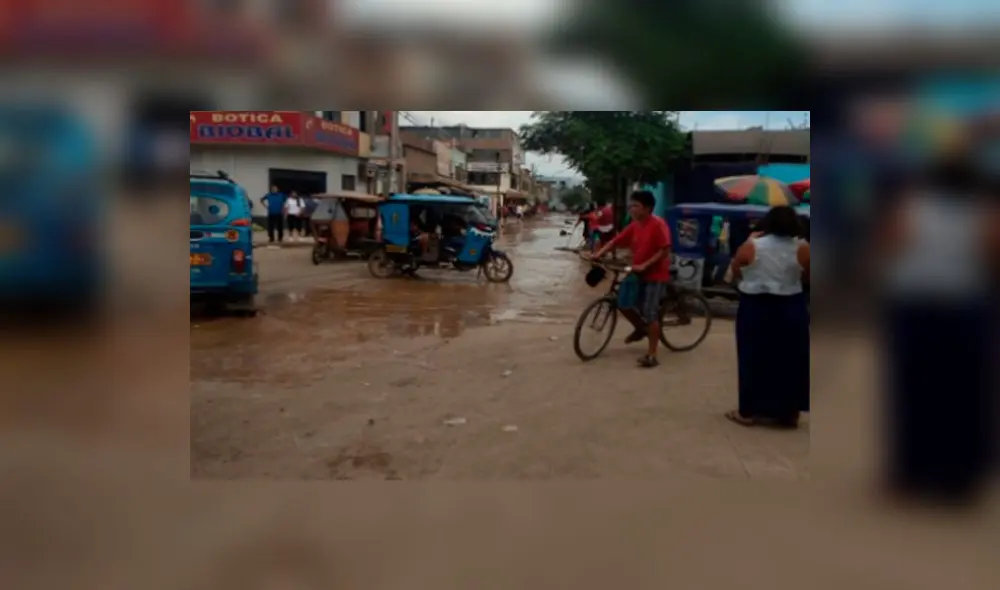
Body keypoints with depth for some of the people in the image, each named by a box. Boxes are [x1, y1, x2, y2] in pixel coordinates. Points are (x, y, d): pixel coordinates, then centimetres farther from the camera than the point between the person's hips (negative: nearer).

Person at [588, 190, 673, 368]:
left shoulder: (658, 224, -16)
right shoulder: (634, 226, 6)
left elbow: (664, 251, -21)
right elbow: (615, 241, 6)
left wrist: (645, 265, -26)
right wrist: (598, 254, -8)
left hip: (655, 275, -7)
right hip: (637, 274, 8)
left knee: (650, 313, -9)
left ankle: (651, 355, -2)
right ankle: (641, 328, 34)